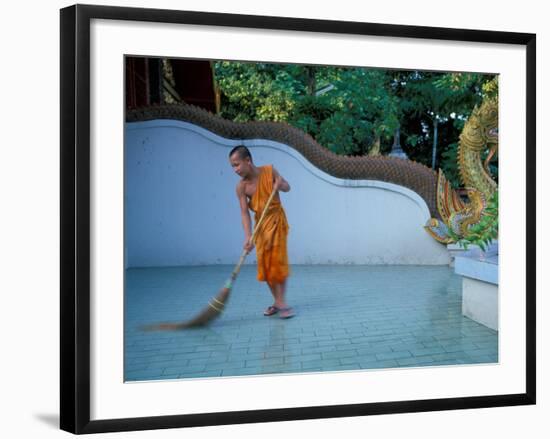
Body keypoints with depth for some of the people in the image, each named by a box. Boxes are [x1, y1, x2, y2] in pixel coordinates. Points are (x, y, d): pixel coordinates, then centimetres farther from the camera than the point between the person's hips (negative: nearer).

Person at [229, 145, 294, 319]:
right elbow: (244, 213, -18)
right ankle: (277, 301, 15)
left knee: (278, 260, -8)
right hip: (260, 224, 2)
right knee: (265, 263, 3)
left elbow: (287, 187, 2)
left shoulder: (269, 170, -13)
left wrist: (280, 184, -22)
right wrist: (248, 236, -30)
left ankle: (281, 302, -5)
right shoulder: (241, 187, -13)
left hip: (276, 220, -2)